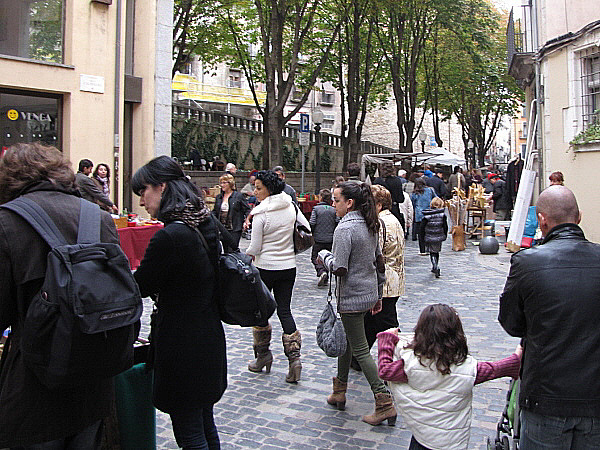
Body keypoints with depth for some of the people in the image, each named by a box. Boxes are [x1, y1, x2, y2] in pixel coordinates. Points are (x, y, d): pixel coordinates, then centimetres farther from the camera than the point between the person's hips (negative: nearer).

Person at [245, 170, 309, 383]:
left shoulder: (261, 213, -15)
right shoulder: (291, 207, 0)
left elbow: (255, 248, -12)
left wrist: (247, 255, 9)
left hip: (266, 268, -5)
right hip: (289, 267, 5)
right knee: (284, 311, 9)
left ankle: (263, 355, 23)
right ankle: (294, 356, -1)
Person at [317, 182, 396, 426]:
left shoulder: (344, 229, -19)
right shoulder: (369, 226, 7)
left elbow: (338, 268, -24)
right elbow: (379, 262, 12)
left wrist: (323, 254, -4)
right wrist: (378, 294, 19)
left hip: (352, 297, -9)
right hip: (369, 293, 9)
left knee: (360, 350, -1)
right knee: (346, 340, 20)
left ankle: (385, 404, 2)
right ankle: (339, 392, 32)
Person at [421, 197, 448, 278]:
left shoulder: (426, 215, -10)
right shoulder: (442, 215, -8)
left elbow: (422, 227, -7)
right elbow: (445, 226, -2)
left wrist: (423, 237, 4)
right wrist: (445, 235, 11)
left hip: (429, 238, -2)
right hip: (439, 237, 2)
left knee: (432, 253, 6)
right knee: (437, 252, 20)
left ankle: (436, 268, -12)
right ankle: (434, 268, 30)